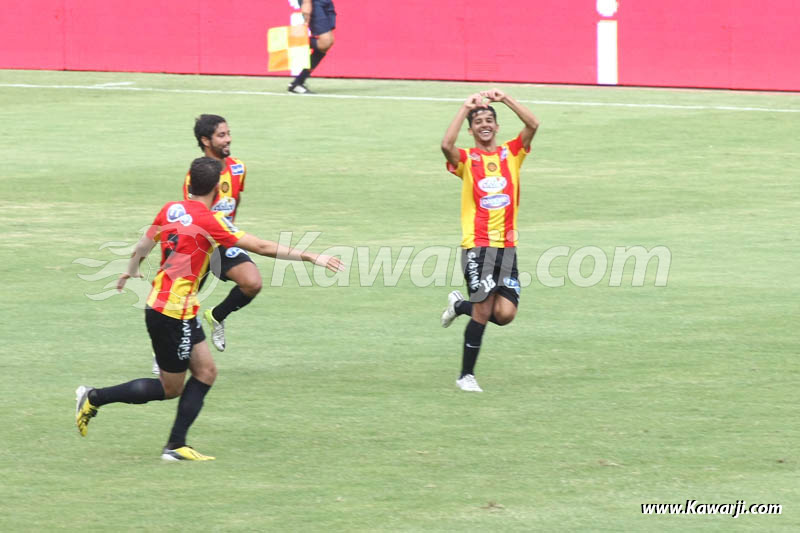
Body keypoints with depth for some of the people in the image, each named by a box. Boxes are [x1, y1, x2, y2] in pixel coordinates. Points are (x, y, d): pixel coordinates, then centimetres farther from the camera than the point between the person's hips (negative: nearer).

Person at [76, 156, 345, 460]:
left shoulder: (170, 210, 4)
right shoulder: (209, 220, -16)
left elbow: (143, 245, 18)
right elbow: (262, 247, -17)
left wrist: (131, 271, 39)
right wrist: (310, 257, -11)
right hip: (173, 313, -8)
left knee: (206, 371, 10)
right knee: (170, 388, 4)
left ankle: (175, 446, 7)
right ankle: (94, 398, 7)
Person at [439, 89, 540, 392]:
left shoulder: (511, 153, 11)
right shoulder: (467, 160, 2)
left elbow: (532, 125, -4)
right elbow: (447, 145, -20)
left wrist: (505, 99, -8)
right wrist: (466, 108, -13)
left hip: (507, 247, 3)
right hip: (477, 246, -3)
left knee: (505, 314, -6)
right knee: (483, 311, -9)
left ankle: (459, 306, 24)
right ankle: (466, 375, 5)